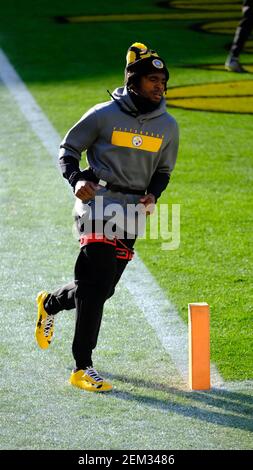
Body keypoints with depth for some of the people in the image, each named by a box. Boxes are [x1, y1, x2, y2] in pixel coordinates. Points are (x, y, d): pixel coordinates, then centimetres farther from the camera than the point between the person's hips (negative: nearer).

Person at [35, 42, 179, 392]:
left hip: (133, 210, 5)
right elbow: (68, 149, 3)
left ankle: (50, 303, 42)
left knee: (103, 288, 10)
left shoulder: (168, 126, 7)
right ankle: (82, 369, -9)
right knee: (95, 286, -14)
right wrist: (76, 179, -16)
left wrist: (152, 194, -2)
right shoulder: (104, 115, -6)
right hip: (98, 201, -5)